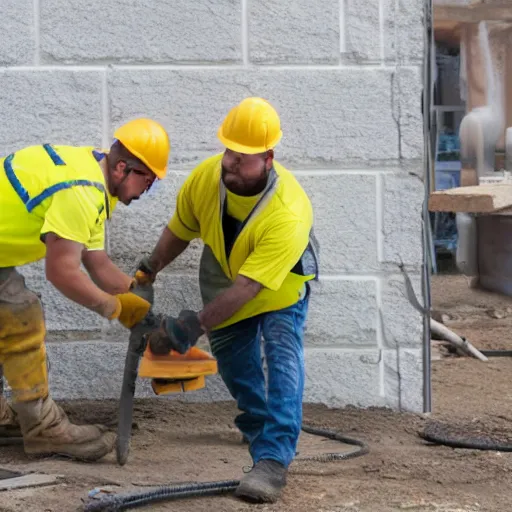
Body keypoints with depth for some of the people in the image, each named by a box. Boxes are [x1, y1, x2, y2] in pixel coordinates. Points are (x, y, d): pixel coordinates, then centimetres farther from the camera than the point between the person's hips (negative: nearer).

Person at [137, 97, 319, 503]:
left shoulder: (289, 213, -43)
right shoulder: (206, 176, -28)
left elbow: (246, 288, -43)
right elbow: (180, 230, -5)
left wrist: (195, 325, -45)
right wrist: (151, 268, 0)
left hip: (280, 286, -5)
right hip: (223, 277, 5)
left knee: (282, 356, -24)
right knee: (233, 360, 13)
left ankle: (274, 461, -30)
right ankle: (258, 427, 41)